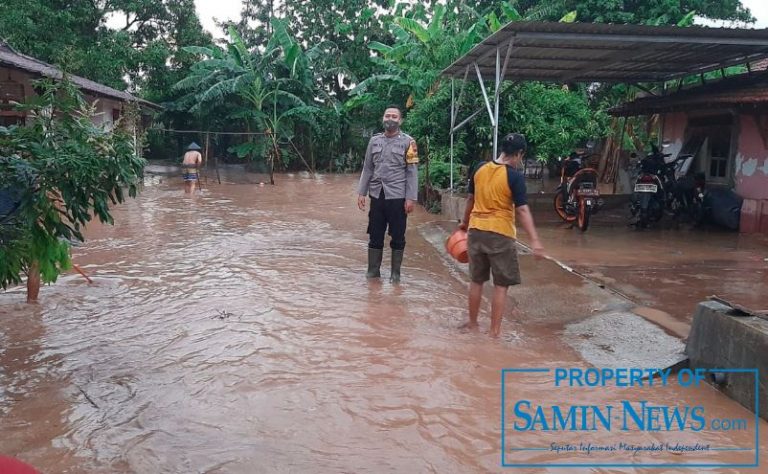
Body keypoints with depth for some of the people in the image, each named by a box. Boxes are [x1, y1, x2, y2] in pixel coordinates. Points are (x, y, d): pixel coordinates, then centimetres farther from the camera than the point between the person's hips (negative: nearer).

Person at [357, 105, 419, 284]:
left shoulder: (407, 142, -2)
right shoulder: (374, 140, 9)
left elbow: (412, 172, -5)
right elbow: (367, 168, 12)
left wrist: (411, 198, -11)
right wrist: (361, 192, 6)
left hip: (397, 196, -3)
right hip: (377, 195, 3)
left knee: (397, 237, 5)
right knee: (375, 235, 9)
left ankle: (395, 272, 16)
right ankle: (373, 269, 20)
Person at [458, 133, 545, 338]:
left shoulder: (480, 169, 3)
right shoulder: (515, 177, -12)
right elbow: (522, 210, -18)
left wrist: (465, 223, 28)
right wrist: (535, 240, -18)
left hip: (476, 231, 5)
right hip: (500, 234, -5)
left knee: (476, 280, 17)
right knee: (501, 285, 5)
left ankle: (472, 323, 29)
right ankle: (495, 331, 7)